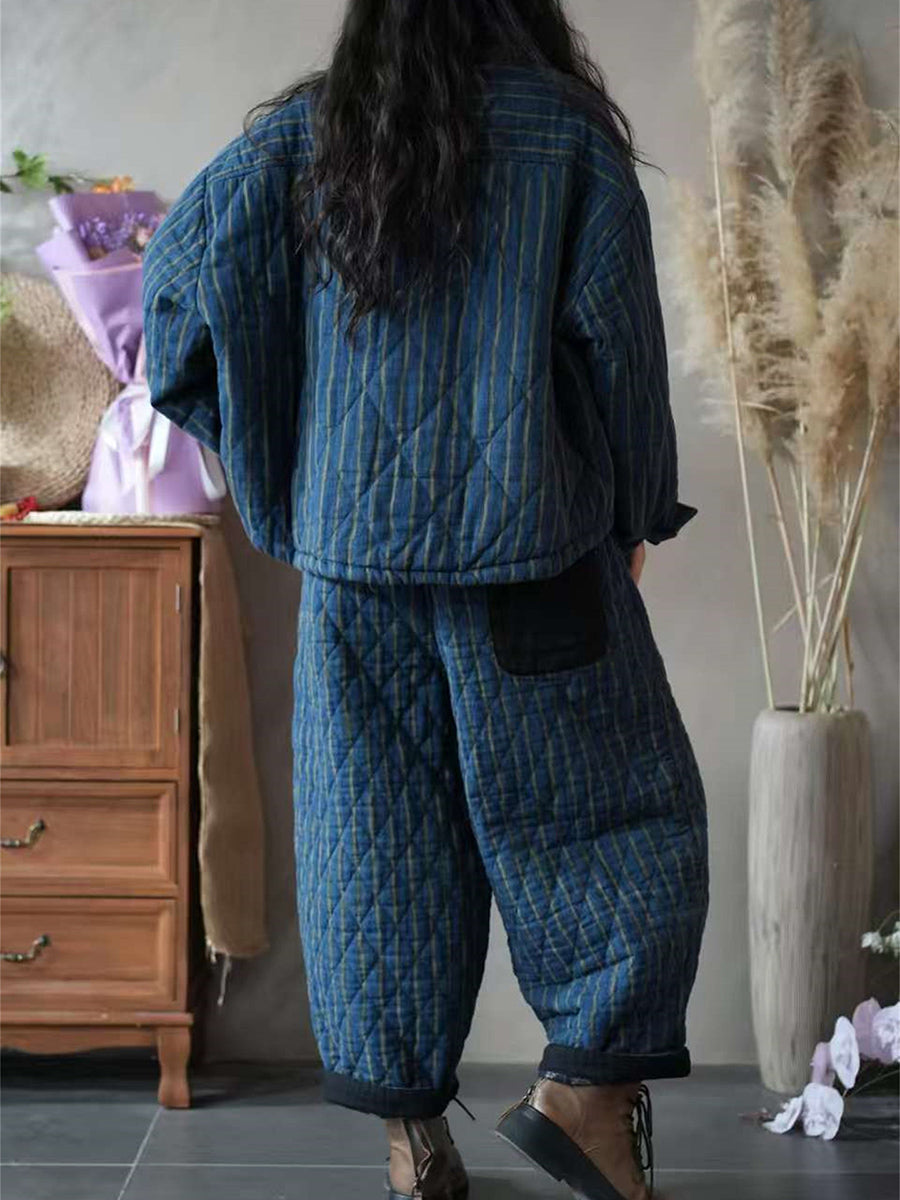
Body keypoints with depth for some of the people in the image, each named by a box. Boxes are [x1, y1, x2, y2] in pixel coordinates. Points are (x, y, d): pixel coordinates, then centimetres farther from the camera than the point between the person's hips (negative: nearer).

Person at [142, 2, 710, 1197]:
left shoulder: (305, 133, 5)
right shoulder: (567, 132, -2)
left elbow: (183, 269, -2)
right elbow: (622, 341, -4)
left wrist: (273, 473, 9)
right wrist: (637, 515, 8)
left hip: (352, 549, 3)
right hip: (531, 545, -3)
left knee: (381, 832, 9)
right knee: (611, 804, 11)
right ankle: (587, 1080, 5)